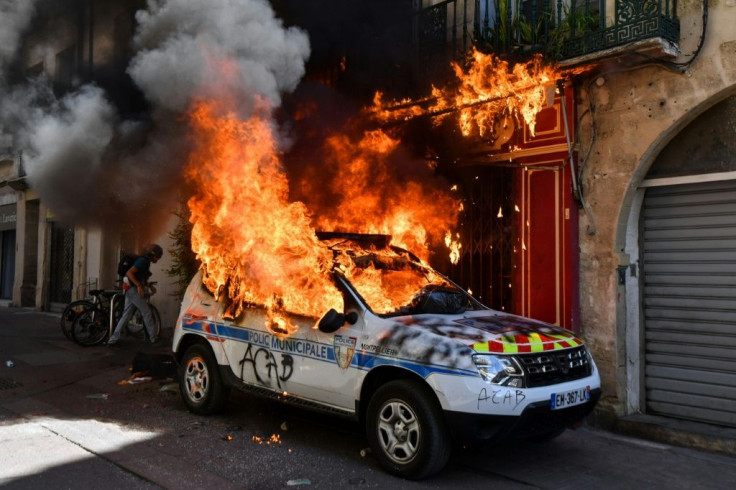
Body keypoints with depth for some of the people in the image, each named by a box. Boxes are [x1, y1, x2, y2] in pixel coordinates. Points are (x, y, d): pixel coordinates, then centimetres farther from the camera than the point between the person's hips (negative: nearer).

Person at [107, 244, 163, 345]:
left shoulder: (146, 262, 16)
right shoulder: (142, 261, -15)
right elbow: (129, 273, -25)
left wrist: (150, 286, 14)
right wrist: (139, 286, -30)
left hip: (131, 290, 10)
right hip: (134, 290, -10)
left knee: (126, 315, 9)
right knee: (147, 313, -1)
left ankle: (113, 339, 9)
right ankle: (153, 338, 6)